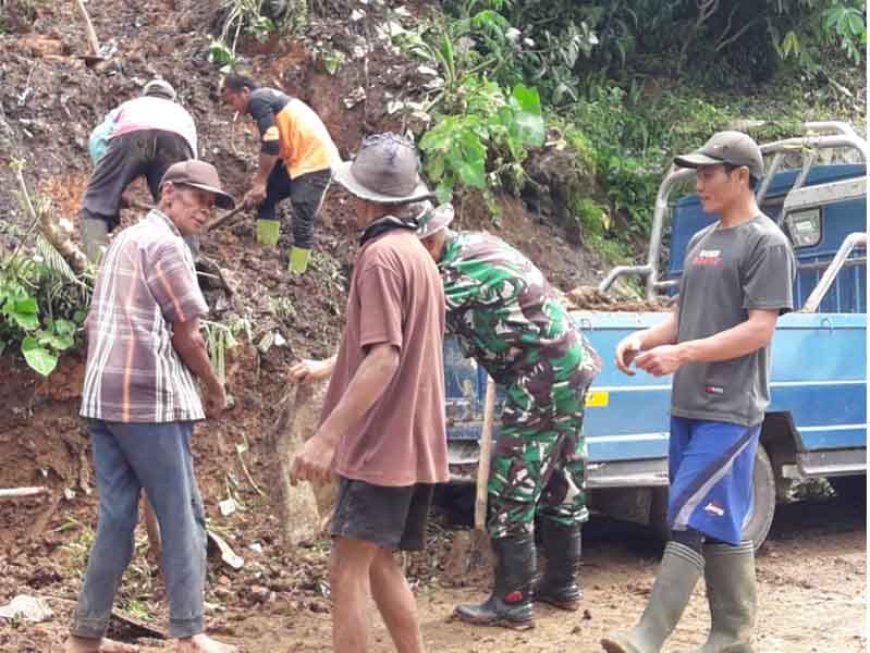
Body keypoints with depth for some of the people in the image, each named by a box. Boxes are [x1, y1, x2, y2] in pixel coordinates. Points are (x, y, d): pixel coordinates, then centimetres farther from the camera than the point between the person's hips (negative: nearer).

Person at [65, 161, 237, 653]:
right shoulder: (165, 243, -8)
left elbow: (96, 324, 22)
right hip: (148, 398, -9)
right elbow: (186, 334, -10)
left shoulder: (124, 239, 21)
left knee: (116, 517, 10)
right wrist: (215, 388, 4)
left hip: (103, 397, 9)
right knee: (183, 516, -2)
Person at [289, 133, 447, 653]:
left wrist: (326, 437, -28)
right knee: (379, 563, 16)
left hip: (382, 444, -10)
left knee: (348, 572, -8)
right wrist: (330, 368, 34)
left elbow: (384, 359, -24)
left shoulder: (381, 255, -14)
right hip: (413, 443, 10)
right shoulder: (419, 254, 15)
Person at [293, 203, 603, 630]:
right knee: (562, 483, 17)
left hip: (541, 380, -10)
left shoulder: (459, 274, -20)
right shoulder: (476, 244, 8)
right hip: (570, 368, 10)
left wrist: (327, 367, -16)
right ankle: (562, 583, 27)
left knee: (512, 492, -3)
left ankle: (512, 602, 4)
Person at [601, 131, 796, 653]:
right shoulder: (701, 242, 16)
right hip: (689, 406, 8)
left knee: (692, 521, -11)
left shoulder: (767, 243, -9)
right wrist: (643, 339, 0)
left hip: (731, 411, -8)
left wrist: (682, 353, -22)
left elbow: (760, 330, -16)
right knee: (721, 526, 11)